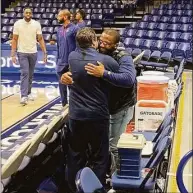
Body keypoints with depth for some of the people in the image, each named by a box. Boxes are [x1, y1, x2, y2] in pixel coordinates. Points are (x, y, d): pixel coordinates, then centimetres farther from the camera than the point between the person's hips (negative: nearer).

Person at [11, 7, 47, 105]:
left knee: (30, 74, 12)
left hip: (33, 53, 3)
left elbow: (40, 39, 1)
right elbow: (14, 39, -3)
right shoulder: (18, 24, -6)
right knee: (25, 73, -12)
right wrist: (13, 54, -9)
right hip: (22, 53, -3)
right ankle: (24, 96, -15)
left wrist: (45, 52, -7)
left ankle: (28, 92, 28)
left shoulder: (36, 24, -2)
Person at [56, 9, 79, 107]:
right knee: (62, 84, 11)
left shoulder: (75, 28, -9)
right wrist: (58, 60, 14)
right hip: (61, 63, 6)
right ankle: (64, 103, 24)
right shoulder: (59, 30, 11)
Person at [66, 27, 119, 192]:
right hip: (98, 116, -4)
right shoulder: (106, 60, -16)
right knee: (99, 157, 10)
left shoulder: (72, 57, -3)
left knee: (75, 155, 17)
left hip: (75, 115, 4)